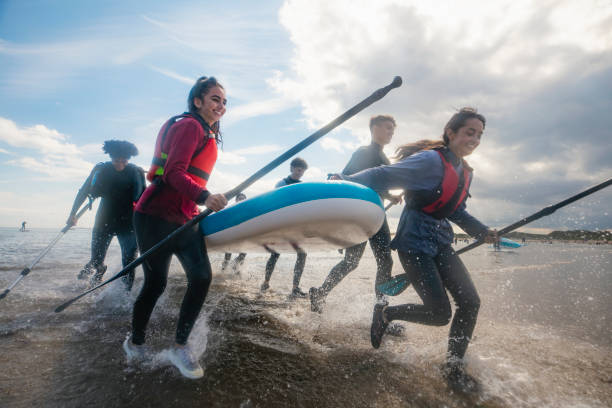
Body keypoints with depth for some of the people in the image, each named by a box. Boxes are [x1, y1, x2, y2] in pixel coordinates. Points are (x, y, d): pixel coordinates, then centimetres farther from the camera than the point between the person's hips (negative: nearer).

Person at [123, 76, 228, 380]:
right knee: (156, 284, 3)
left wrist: (211, 202, 30)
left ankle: (180, 347, 12)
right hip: (157, 217, -8)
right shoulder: (189, 126, -10)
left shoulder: (208, 134, 18)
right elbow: (173, 173, -23)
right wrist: (204, 197, -38)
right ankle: (135, 343, 30)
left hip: (185, 219, 8)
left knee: (202, 277, -4)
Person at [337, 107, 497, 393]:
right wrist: (346, 183, -30)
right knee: (440, 313, -8)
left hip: (440, 243, 8)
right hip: (414, 243, -8)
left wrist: (482, 232, 15)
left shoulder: (464, 172, 12)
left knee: (470, 302, -1)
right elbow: (385, 176, -21)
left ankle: (454, 366, 20)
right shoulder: (431, 160, -16)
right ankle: (386, 313, 19)